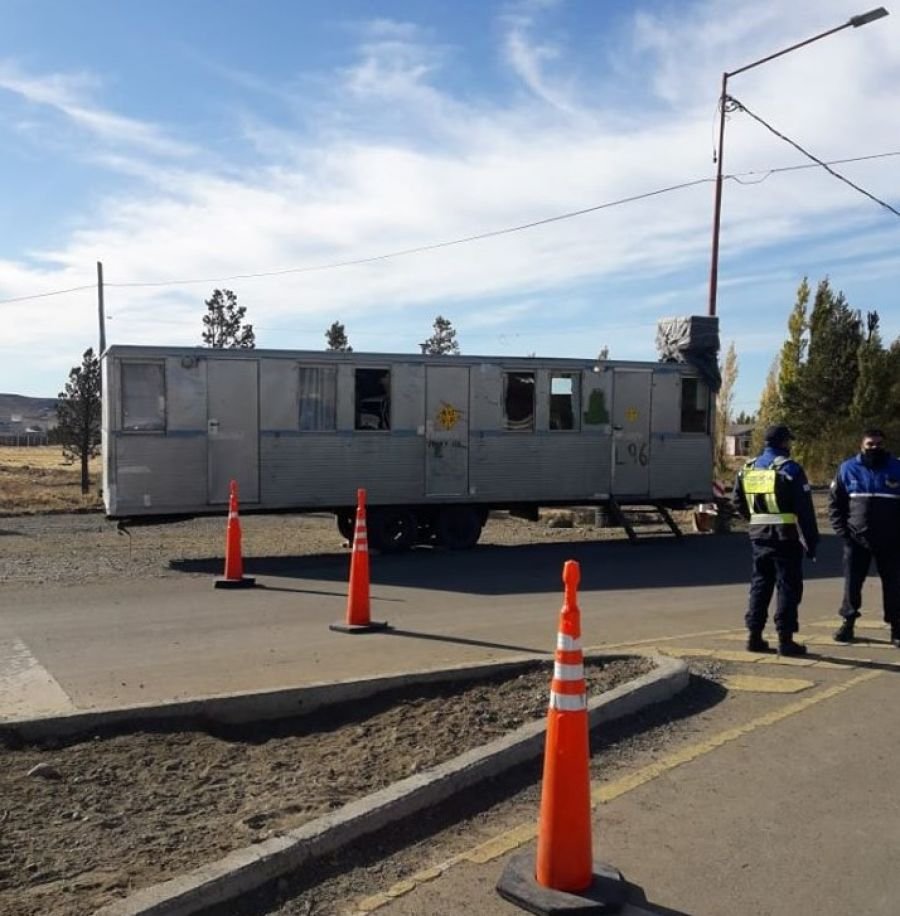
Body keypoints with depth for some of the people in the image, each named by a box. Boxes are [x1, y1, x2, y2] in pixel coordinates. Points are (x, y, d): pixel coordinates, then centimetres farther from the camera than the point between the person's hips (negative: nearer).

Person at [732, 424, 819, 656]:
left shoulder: (748, 468, 7)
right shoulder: (789, 469, -11)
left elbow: (737, 502, 15)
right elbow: (804, 509, -13)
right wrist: (811, 542, -8)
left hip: (759, 537, 6)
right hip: (786, 537, -5)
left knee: (760, 584, 13)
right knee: (788, 587, 2)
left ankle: (754, 636, 14)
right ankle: (785, 639, 3)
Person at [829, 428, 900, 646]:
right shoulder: (848, 469, 2)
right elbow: (835, 503, 5)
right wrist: (842, 531, -4)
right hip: (857, 539, 0)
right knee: (852, 583, 6)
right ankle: (848, 623, 18)